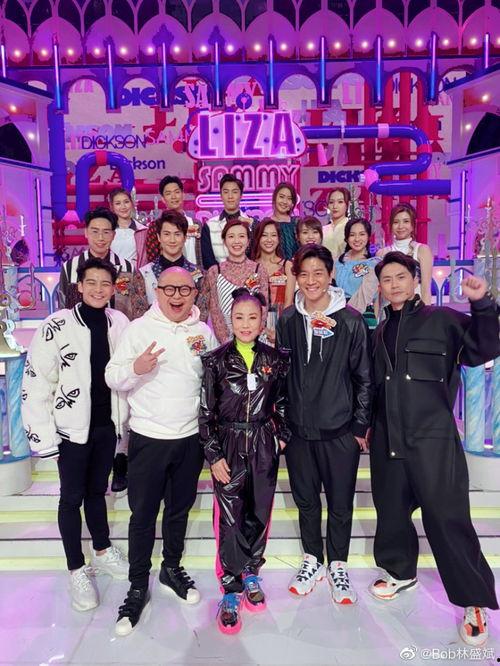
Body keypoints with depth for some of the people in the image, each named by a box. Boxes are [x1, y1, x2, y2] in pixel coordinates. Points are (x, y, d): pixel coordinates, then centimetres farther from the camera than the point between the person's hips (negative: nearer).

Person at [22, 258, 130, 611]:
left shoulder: (120, 323, -2)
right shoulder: (56, 326, -15)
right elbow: (36, 383, -13)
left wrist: (127, 419, 7)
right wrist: (43, 436, -13)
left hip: (108, 424, 4)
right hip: (72, 428, -3)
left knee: (97, 491, 20)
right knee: (72, 498, 10)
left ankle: (102, 551, 40)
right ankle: (77, 570, 28)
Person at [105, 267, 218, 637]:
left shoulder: (204, 332, 4)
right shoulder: (139, 329, -5)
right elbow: (113, 379, -8)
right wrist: (136, 368, -27)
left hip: (191, 437, 3)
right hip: (148, 437, -3)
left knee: (179, 509, 18)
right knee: (143, 514, 8)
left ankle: (172, 569, 39)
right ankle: (138, 587, 26)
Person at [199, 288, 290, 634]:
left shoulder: (275, 359, 2)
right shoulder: (217, 360, -5)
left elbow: (282, 404, 11)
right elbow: (206, 412, -4)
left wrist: (281, 437, 3)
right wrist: (214, 456, -7)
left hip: (264, 445, 2)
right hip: (229, 445, -2)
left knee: (260, 512, 12)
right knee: (229, 518, 0)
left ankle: (251, 574, 35)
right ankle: (231, 590, 16)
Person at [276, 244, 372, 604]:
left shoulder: (351, 321, -7)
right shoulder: (287, 320, 2)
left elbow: (364, 378, -2)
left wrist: (361, 426, -3)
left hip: (340, 429, -2)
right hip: (297, 427, 3)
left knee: (340, 502, 10)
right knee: (306, 499, 16)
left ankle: (338, 565, 32)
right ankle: (312, 560, 37)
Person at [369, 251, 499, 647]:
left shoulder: (442, 319, 1)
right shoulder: (381, 332, 15)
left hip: (432, 436, -5)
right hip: (387, 438, 5)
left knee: (447, 517, -3)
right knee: (391, 510, 15)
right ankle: (401, 572, 37)